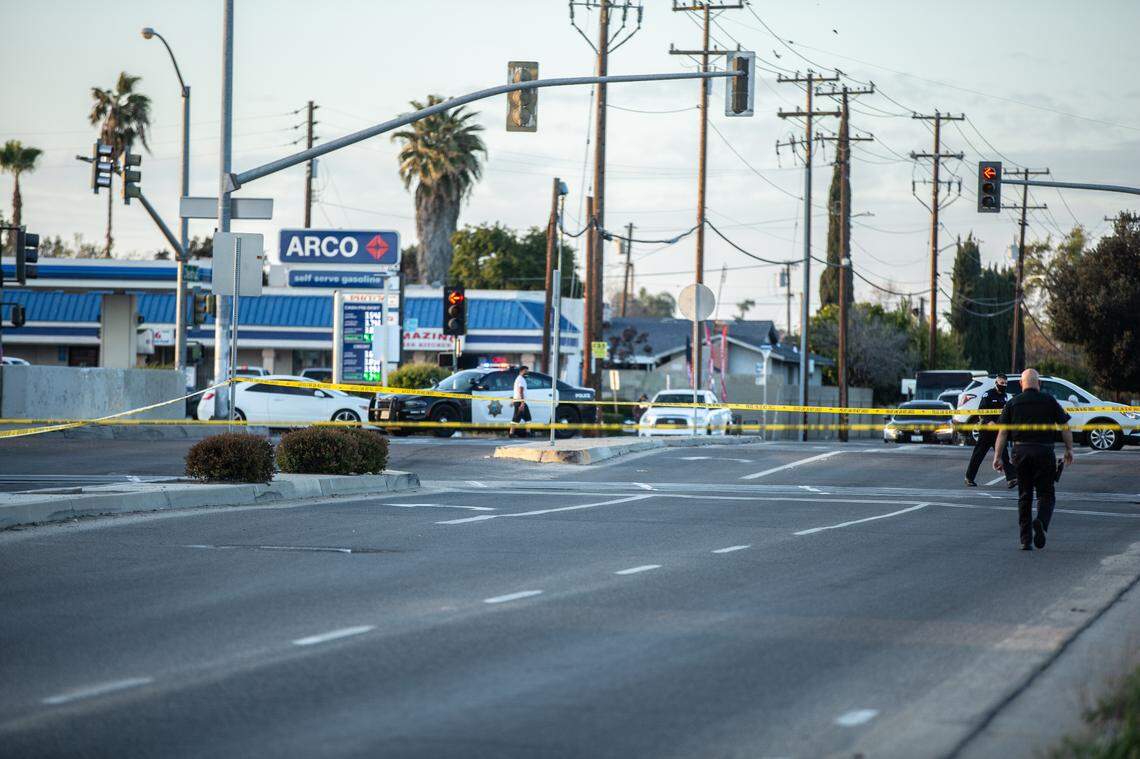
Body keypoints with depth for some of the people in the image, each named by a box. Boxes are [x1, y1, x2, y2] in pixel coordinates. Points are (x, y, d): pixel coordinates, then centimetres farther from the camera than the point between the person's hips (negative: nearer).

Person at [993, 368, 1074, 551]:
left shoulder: (1013, 403, 7)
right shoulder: (1049, 401, 3)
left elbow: (1002, 432, 2)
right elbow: (1065, 427, 1)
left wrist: (997, 456, 3)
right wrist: (1069, 450, 11)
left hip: (1021, 451, 2)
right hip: (1044, 451, -2)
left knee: (1024, 496, 11)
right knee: (1046, 494, 5)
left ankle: (1025, 540, 9)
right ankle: (1041, 522, -25)